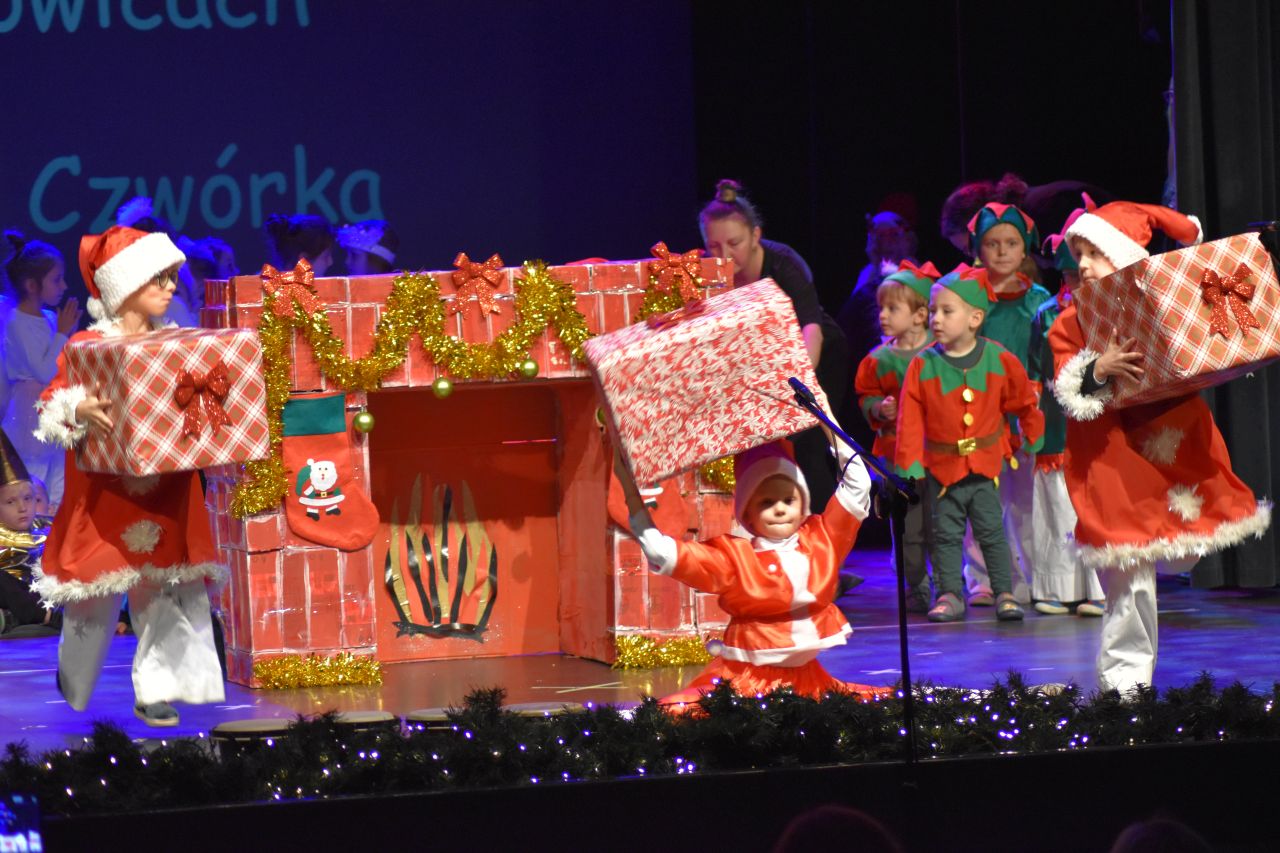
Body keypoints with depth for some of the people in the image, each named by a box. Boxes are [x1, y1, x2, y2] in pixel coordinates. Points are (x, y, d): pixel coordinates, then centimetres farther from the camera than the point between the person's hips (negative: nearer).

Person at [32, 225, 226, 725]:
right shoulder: (87, 347, -7)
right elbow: (53, 405, -10)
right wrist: (80, 412, -29)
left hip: (168, 492, 4)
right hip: (107, 492, -4)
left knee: (168, 588, -1)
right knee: (96, 587, 7)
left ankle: (155, 690, 5)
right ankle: (73, 679, 30)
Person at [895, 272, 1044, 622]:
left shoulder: (999, 361, -4)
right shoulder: (922, 366, -5)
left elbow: (1025, 402, 12)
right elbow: (910, 421, -4)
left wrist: (1031, 437, 16)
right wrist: (909, 465, -8)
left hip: (985, 463, -1)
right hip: (942, 466, 1)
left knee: (991, 530, 2)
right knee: (945, 533, 7)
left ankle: (1004, 592, 10)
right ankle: (950, 594, 15)